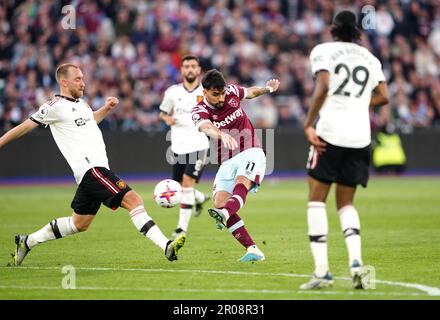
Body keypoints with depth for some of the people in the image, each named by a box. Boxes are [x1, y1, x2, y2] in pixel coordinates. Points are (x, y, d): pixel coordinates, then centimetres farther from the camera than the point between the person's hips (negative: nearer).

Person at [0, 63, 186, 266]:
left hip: (96, 169, 10)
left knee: (79, 224, 18)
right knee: (133, 200, -20)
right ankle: (166, 246, -28)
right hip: (91, 169, -10)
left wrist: (106, 109, 22)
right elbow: (25, 127, 0)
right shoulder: (55, 106, -7)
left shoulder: (80, 102, 17)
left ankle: (27, 242, 29)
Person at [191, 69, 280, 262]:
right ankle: (252, 249, -19)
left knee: (241, 184, -31)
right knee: (220, 201, -18)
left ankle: (224, 214, -64)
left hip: (250, 153, -1)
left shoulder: (232, 92, 2)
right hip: (227, 162, 1)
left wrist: (267, 88, 11)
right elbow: (207, 128, -33)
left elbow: (250, 93, 28)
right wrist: (222, 135, -53)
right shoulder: (200, 111, -7)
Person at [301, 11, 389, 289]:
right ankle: (356, 261, -9)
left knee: (317, 199, 5)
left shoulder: (323, 51, 2)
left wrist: (308, 124, -11)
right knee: (346, 203, 15)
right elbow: (383, 97, 12)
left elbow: (323, 87, -12)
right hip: (360, 136, 4)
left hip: (330, 131, -4)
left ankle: (322, 271, -5)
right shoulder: (370, 59, 15)